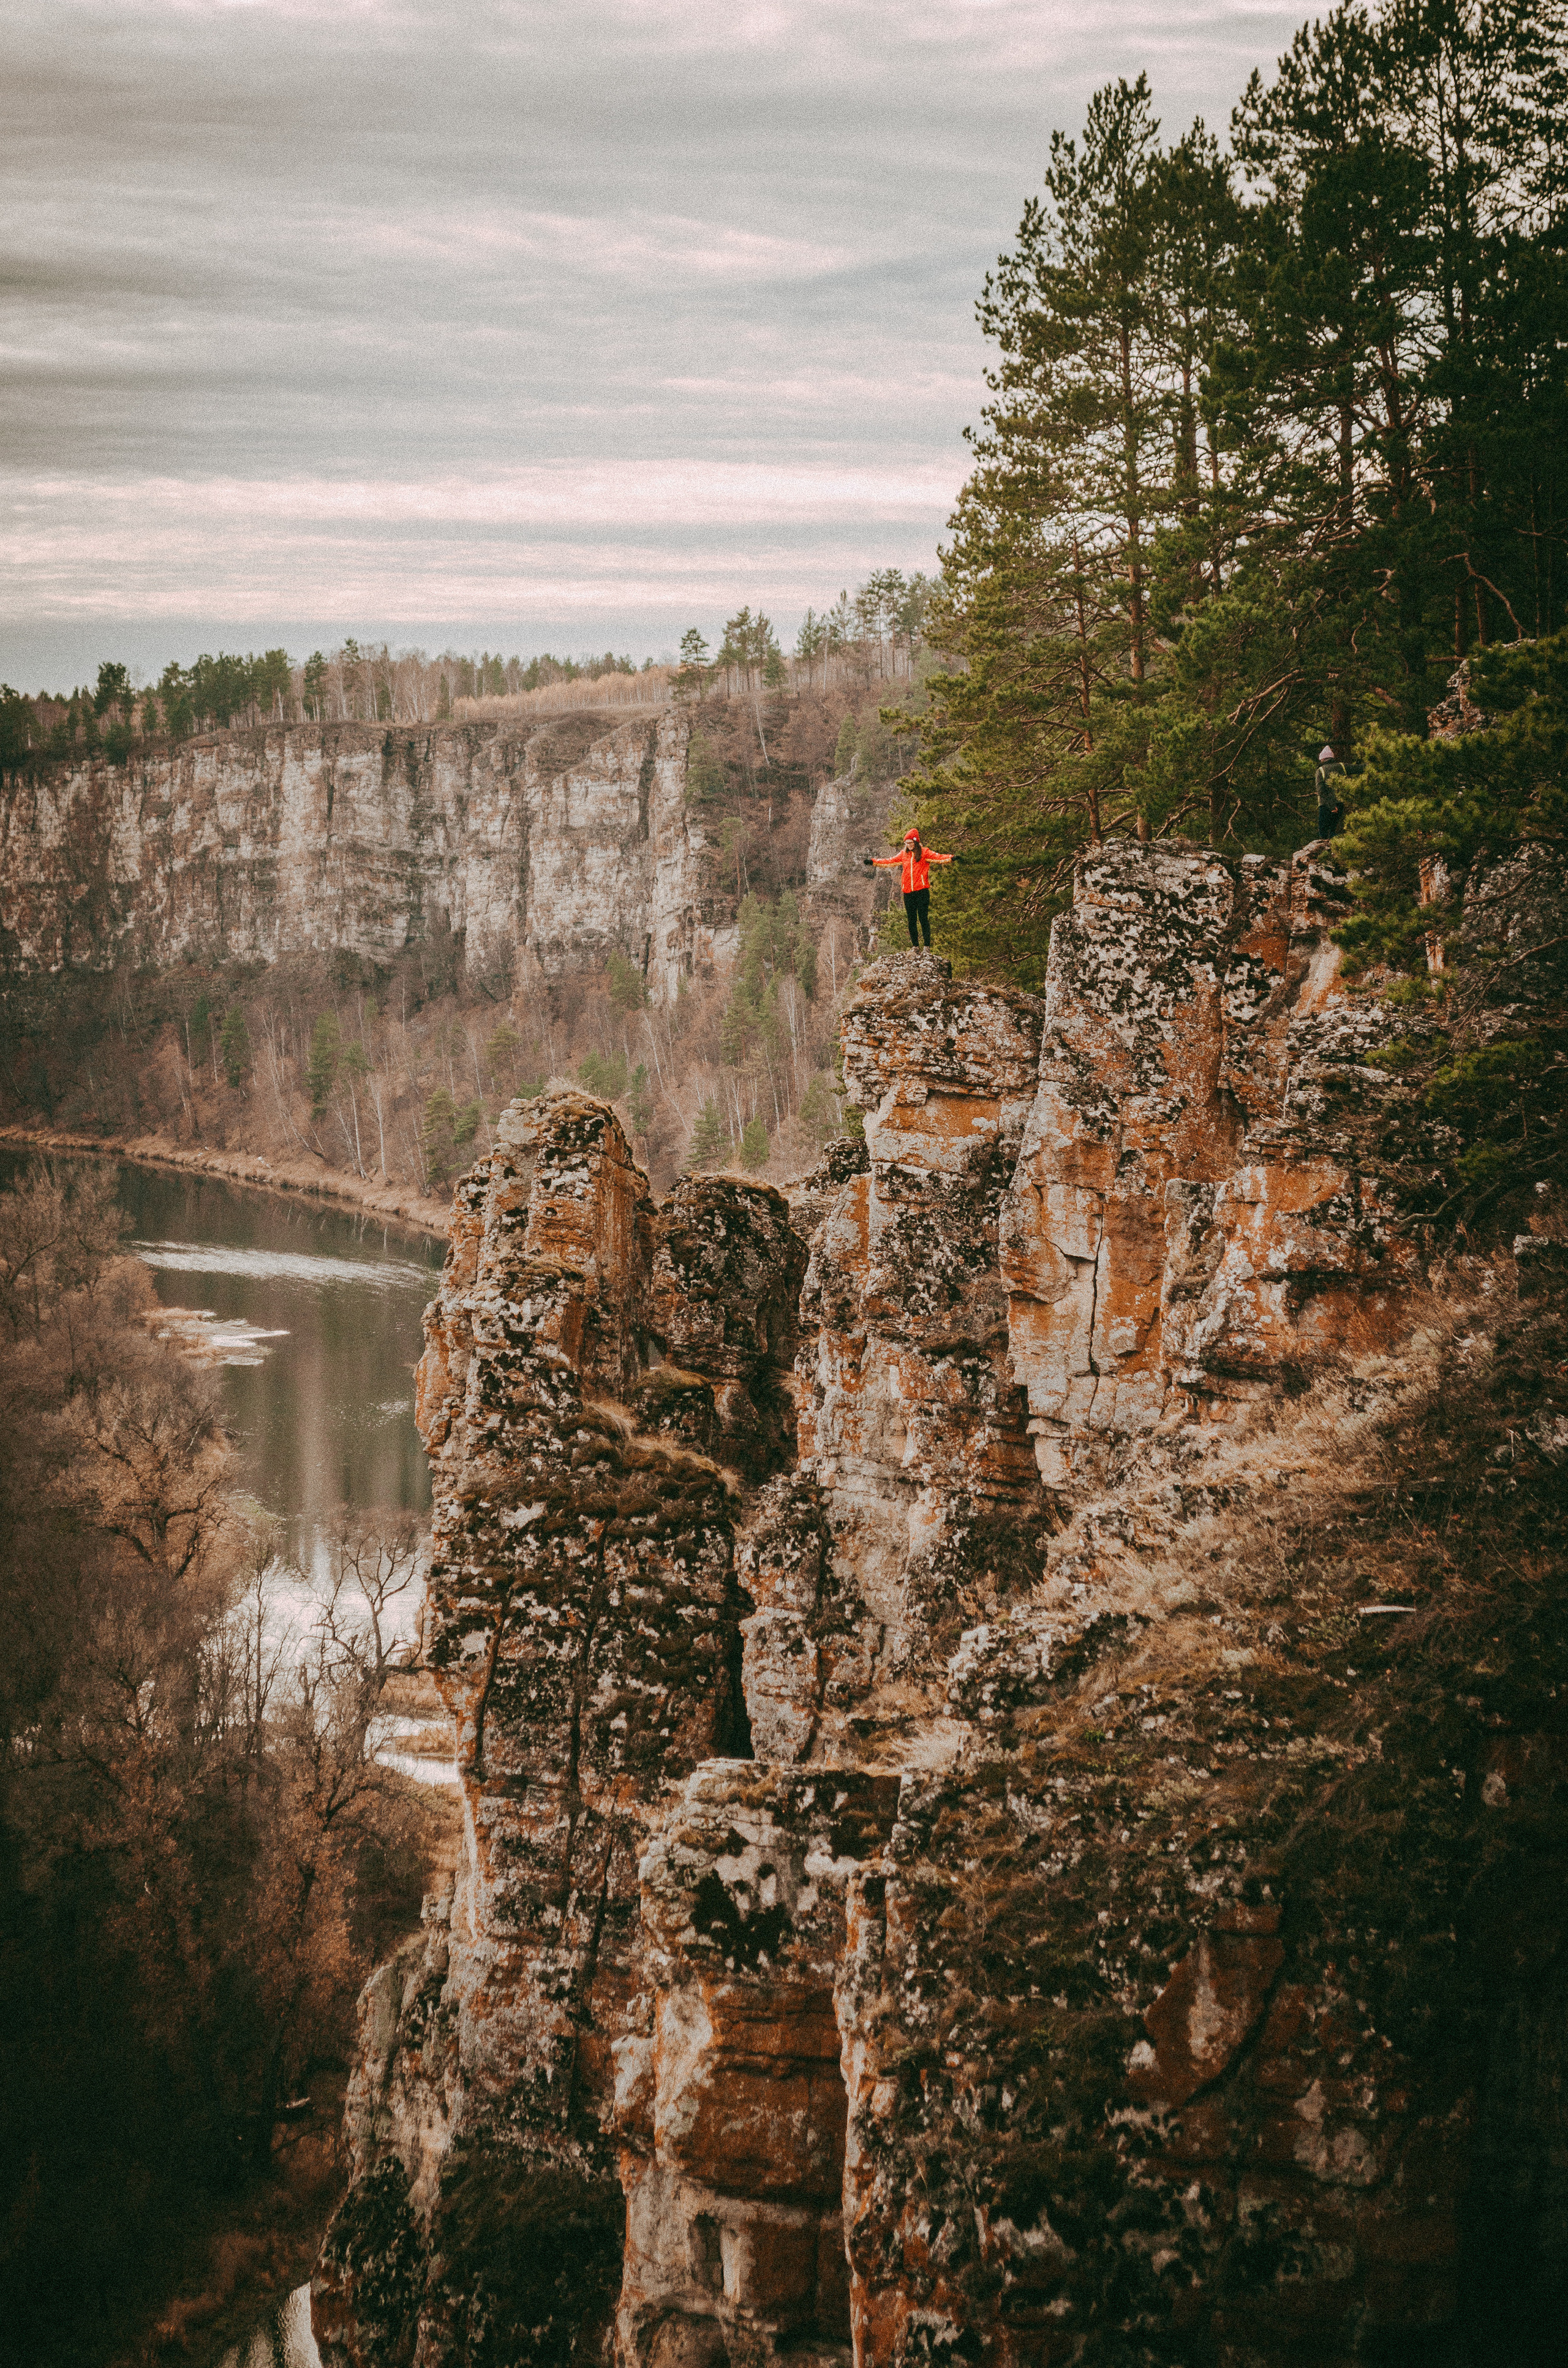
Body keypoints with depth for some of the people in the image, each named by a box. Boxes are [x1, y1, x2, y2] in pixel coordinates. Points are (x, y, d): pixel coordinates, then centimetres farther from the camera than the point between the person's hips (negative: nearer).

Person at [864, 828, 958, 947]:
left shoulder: (924, 852, 2)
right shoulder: (904, 855, 17)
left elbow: (938, 858, -11)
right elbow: (890, 862, 26)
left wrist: (951, 858, -29)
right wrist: (873, 861, 22)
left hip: (922, 891, -5)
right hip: (908, 892, 5)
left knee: (923, 918, -8)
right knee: (911, 920, 6)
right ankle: (915, 946, 12)